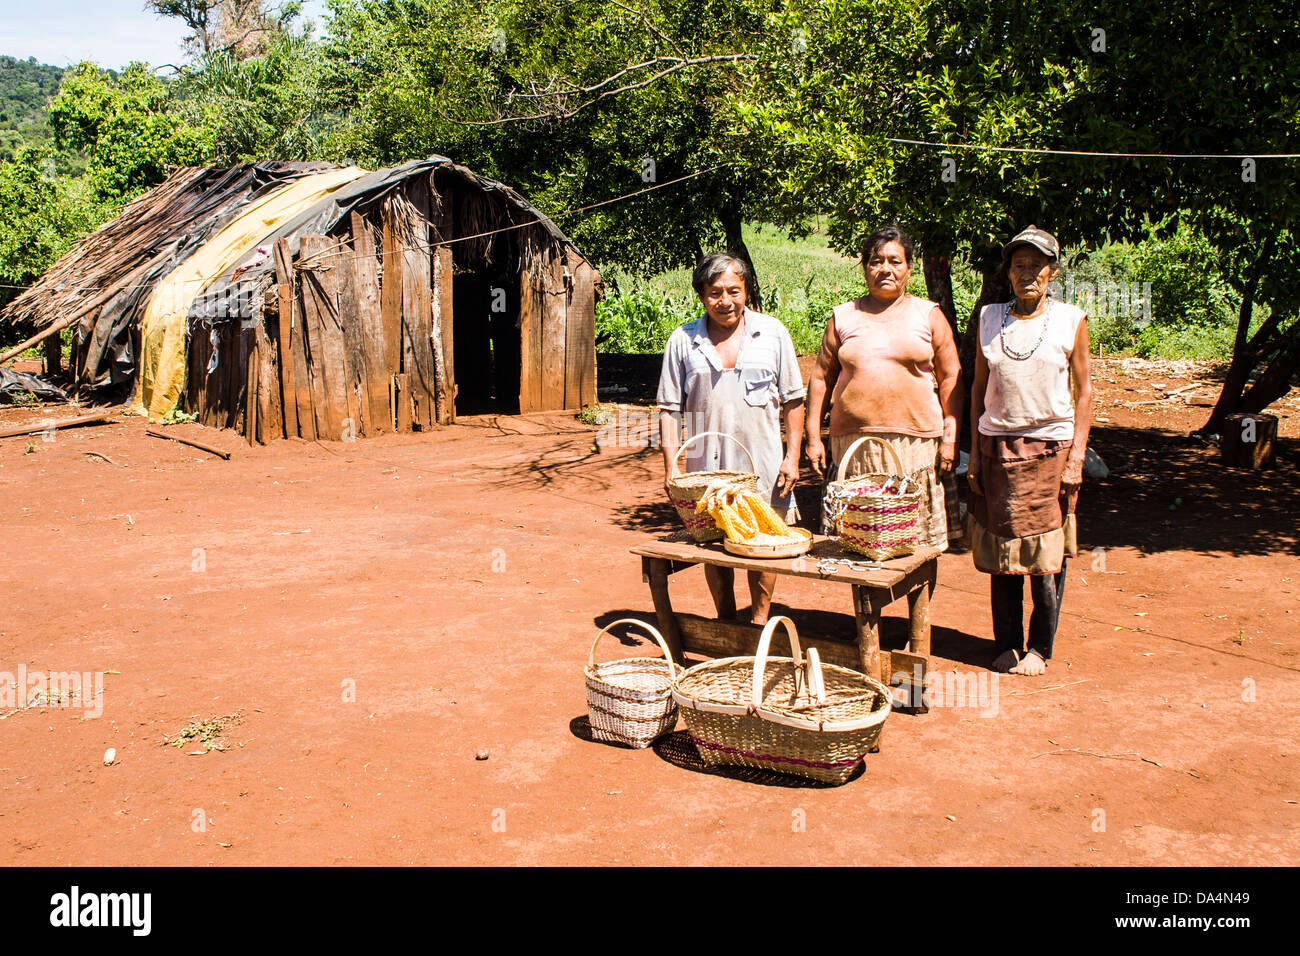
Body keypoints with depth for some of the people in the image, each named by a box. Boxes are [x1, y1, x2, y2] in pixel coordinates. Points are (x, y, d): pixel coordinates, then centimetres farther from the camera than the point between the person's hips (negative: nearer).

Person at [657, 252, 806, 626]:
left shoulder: (772, 333, 3)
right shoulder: (683, 340, 2)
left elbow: (793, 400, 6)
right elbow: (670, 408, 3)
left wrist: (792, 457, -1)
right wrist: (671, 465, -5)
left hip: (763, 465, 0)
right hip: (707, 465, 1)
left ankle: (759, 623, 23)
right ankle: (726, 623, 27)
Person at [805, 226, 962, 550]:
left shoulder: (929, 315, 9)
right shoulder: (843, 317, 11)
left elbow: (951, 378, 7)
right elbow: (821, 378, 14)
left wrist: (950, 438, -1)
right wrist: (813, 437, 7)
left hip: (915, 443, -1)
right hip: (854, 444, 1)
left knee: (919, 541, -1)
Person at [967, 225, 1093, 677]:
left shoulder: (1071, 320, 1)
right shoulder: (989, 318, 7)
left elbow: (1083, 391, 2)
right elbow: (978, 388, 10)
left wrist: (1076, 457, -6)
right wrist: (974, 453, 5)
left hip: (1050, 449, -2)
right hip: (997, 449, 2)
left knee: (1046, 553, 0)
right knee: (1001, 551, 5)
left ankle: (1040, 647, 14)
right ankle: (1007, 644, 17)